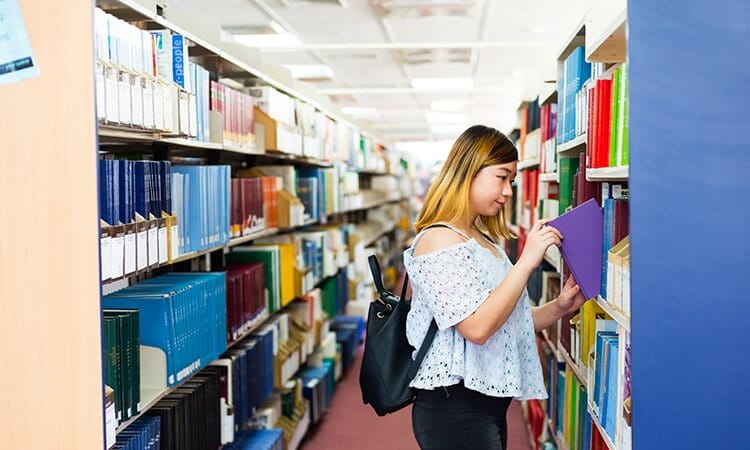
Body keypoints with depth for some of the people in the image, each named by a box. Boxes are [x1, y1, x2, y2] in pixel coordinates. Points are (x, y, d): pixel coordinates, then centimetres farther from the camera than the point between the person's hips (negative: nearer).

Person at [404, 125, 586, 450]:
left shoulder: (481, 240, 14)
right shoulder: (439, 239, -15)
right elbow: (476, 328, -24)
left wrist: (558, 308, 1)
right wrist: (527, 261, -21)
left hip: (488, 402, 9)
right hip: (455, 407, -9)